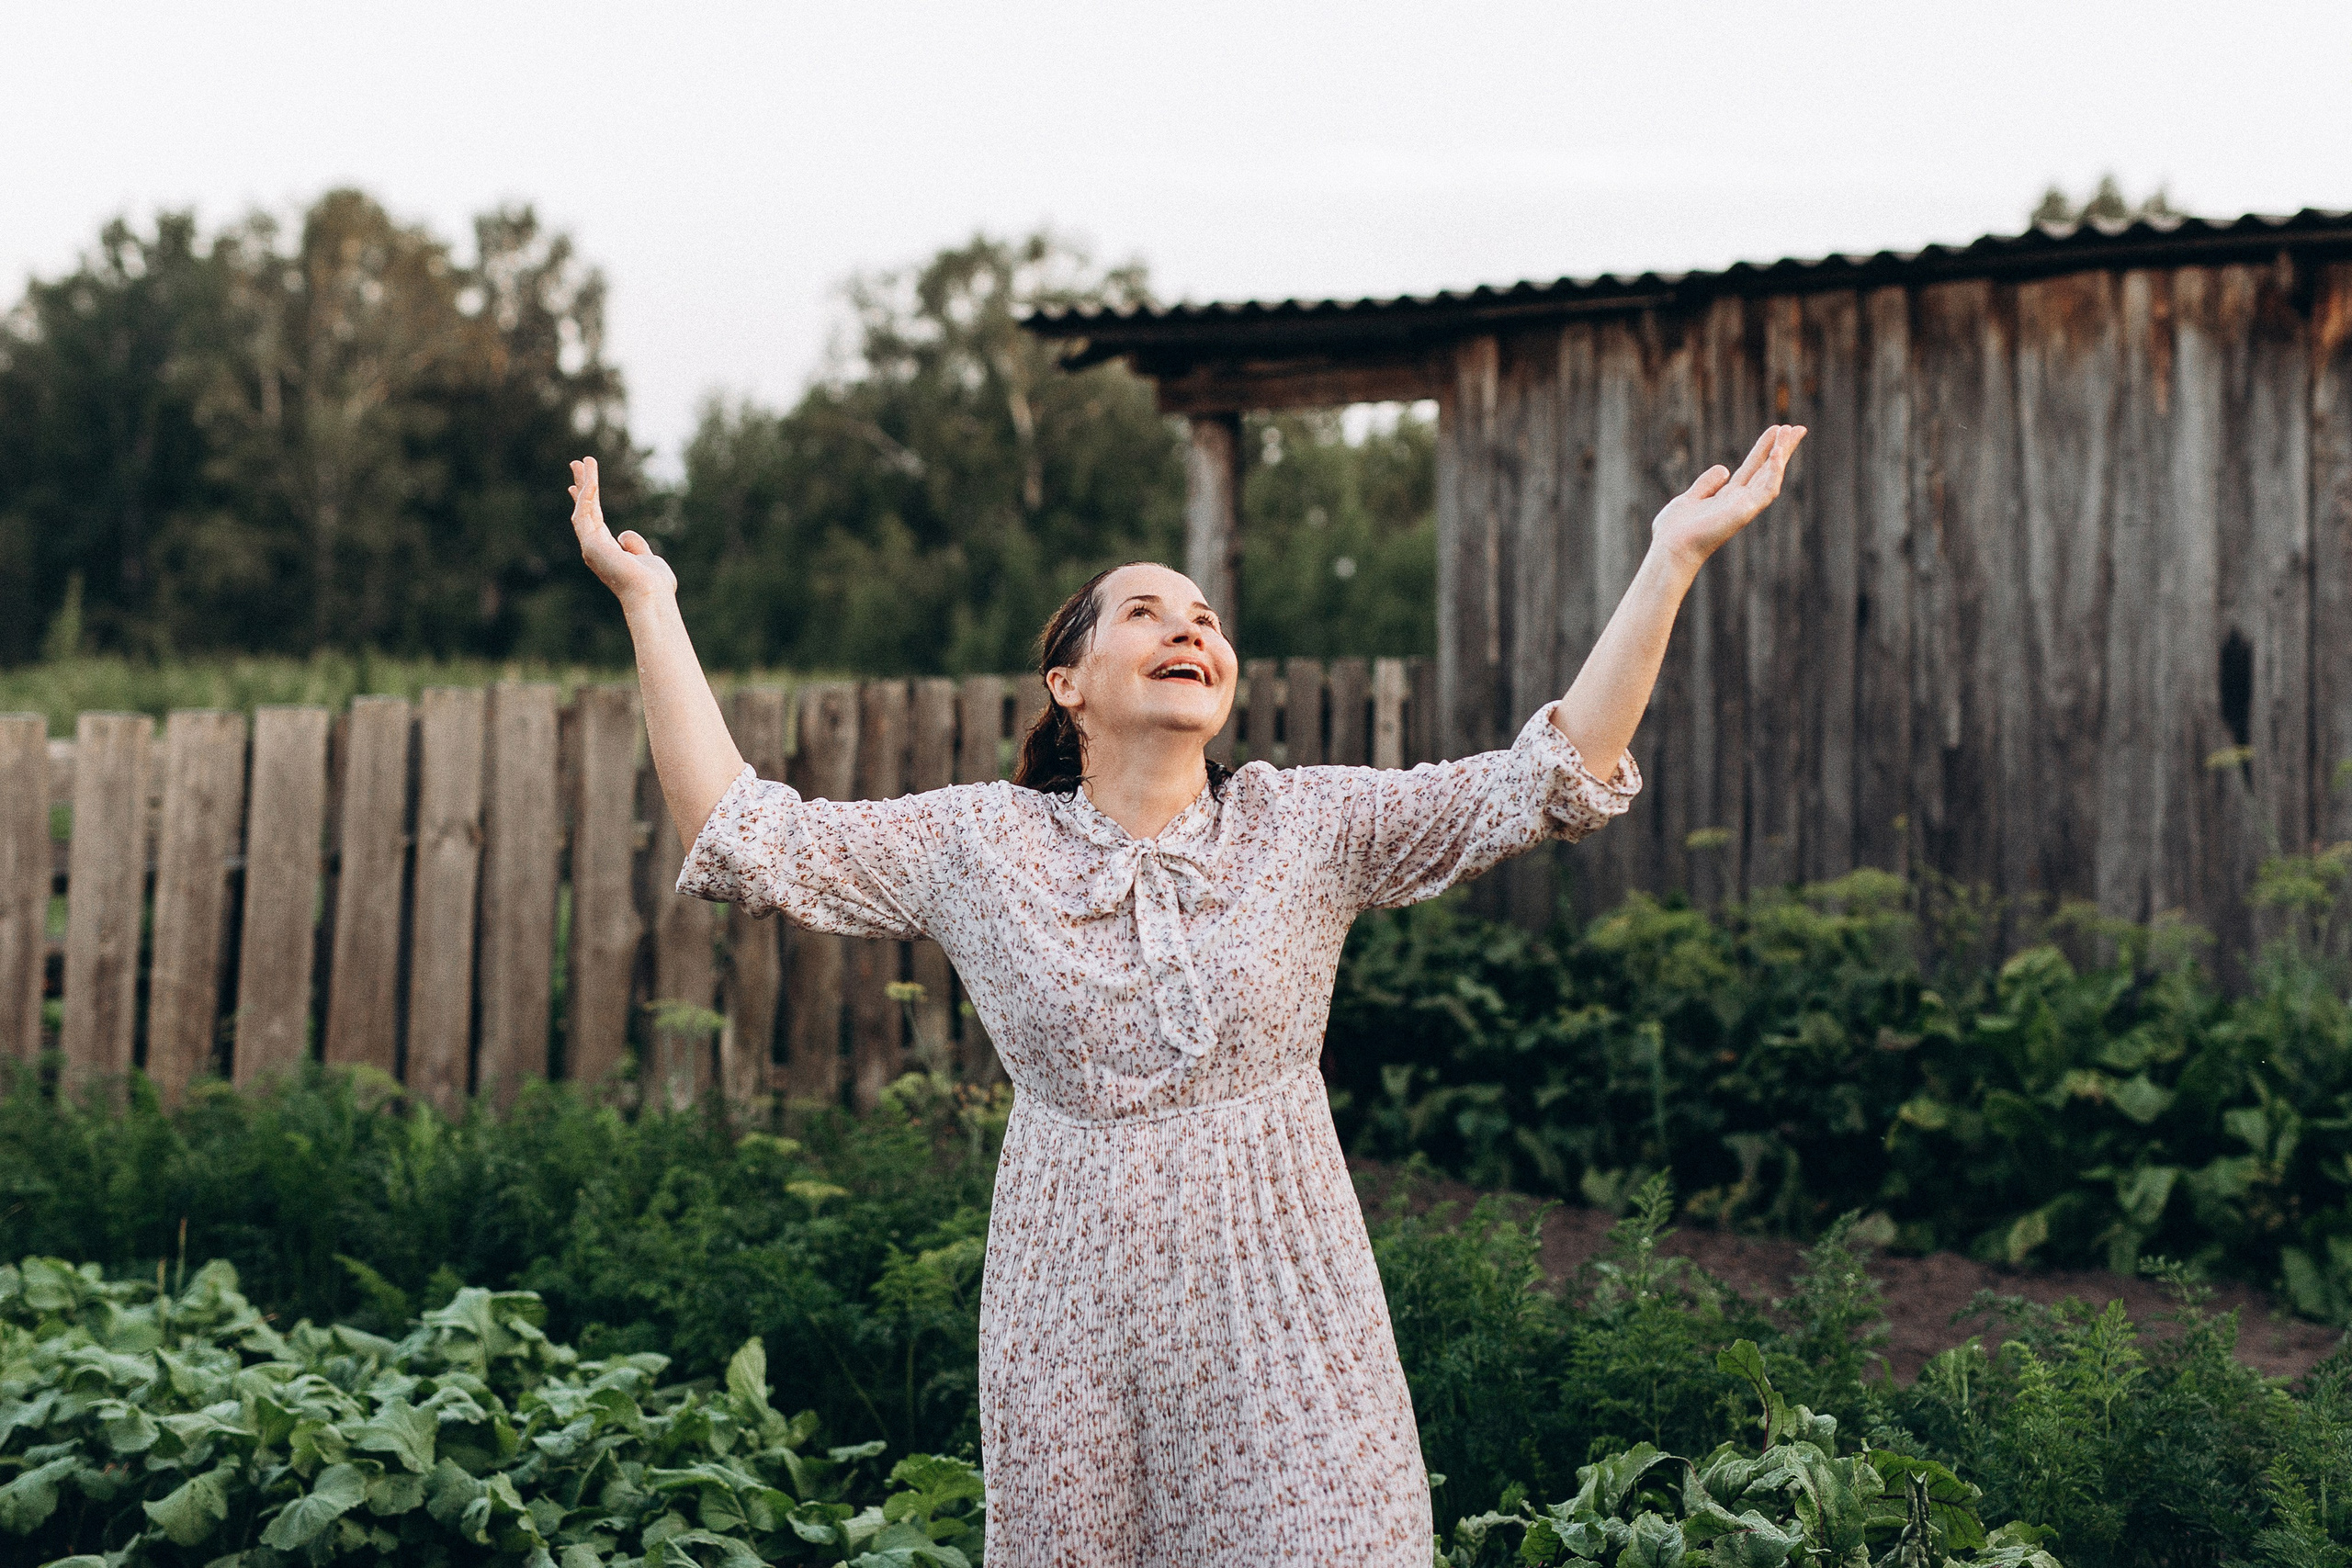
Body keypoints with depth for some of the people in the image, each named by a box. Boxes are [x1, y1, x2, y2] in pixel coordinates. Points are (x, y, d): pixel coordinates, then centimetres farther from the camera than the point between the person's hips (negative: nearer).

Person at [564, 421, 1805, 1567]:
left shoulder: (1308, 828, 1)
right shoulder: (975, 841, 2)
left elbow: (1553, 780, -5)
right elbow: (742, 839, -2)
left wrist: (1671, 558, -10)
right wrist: (649, 604, -4)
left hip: (1278, 1318, 0)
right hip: (1074, 1326, 0)